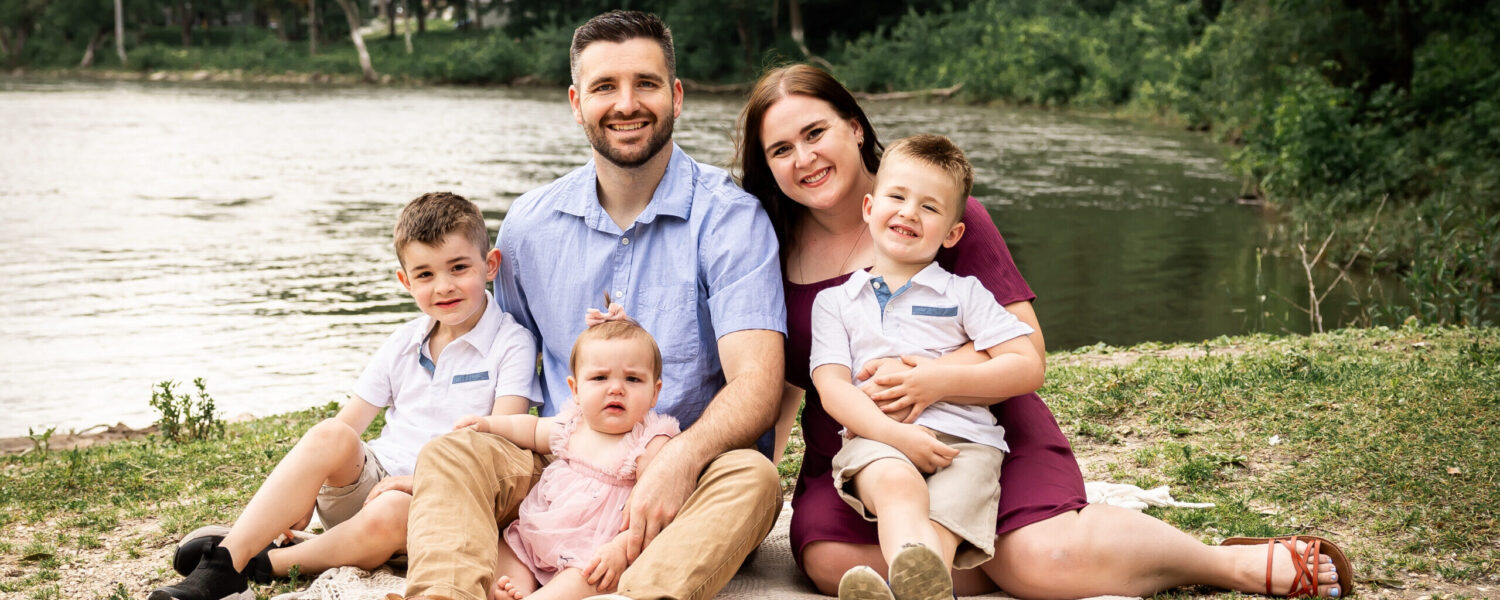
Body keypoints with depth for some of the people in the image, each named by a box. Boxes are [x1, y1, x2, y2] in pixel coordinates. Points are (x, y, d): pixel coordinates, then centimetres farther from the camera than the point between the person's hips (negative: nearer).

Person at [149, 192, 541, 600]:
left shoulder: (512, 344, -1)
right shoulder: (404, 344, 15)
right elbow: (349, 422, 13)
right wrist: (297, 492, -2)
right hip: (372, 478, 4)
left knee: (388, 513, -39)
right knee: (330, 437, -28)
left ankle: (265, 565, -22)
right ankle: (224, 563, -33)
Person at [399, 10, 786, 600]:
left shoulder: (730, 217, -6)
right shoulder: (529, 224, 8)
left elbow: (755, 384, -16)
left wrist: (680, 459, -35)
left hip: (688, 480, -3)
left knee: (750, 478, -35)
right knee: (449, 454, -22)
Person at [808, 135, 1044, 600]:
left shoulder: (963, 294, 19)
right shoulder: (834, 301, 20)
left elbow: (1028, 368, 9)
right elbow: (832, 388, 5)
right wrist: (894, 433, -15)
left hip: (963, 439, 1)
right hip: (877, 438, -1)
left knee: (940, 526, -31)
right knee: (897, 484, -37)